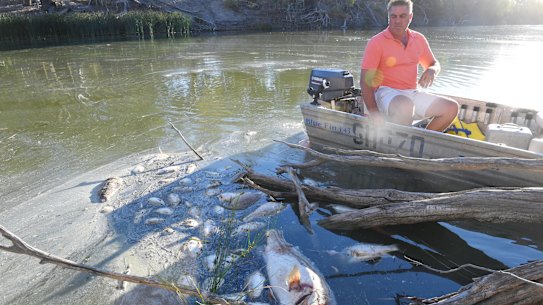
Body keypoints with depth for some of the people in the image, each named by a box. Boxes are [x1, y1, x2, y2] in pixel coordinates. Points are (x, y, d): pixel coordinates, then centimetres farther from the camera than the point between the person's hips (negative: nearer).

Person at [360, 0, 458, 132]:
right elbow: (365, 80, -15)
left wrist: (432, 70, -6)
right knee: (405, 105, -39)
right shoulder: (376, 42, -8)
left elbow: (435, 64, 23)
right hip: (387, 93, -6)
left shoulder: (419, 39, 9)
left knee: (452, 108, -5)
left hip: (412, 94, 7)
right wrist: (374, 113, -26)